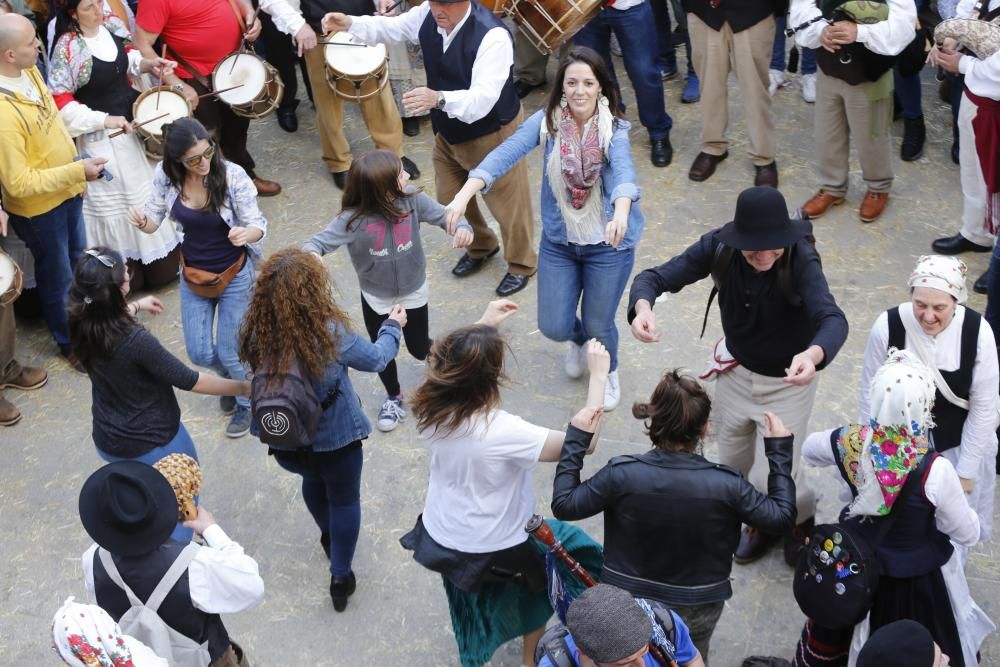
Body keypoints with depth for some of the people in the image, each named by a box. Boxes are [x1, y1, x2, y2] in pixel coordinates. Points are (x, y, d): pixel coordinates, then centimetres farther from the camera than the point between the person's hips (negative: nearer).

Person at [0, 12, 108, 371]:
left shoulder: (29, 72, -10)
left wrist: (76, 162, 12)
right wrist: (77, 171, -30)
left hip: (66, 191, 8)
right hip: (38, 208, -8)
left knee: (79, 264, 28)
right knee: (58, 277, 16)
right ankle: (70, 343, 40)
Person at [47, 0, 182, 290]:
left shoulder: (113, 24, -5)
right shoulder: (68, 48, -25)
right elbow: (60, 103, -25)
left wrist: (147, 64, -6)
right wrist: (104, 120, -26)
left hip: (132, 124, 8)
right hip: (100, 140, -8)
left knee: (146, 189, 22)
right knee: (114, 200, 3)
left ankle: (160, 259, 43)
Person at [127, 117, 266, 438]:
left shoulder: (232, 176, -25)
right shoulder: (166, 175, -16)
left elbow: (258, 226, -19)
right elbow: (155, 220, -4)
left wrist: (246, 234, -42)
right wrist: (143, 221, -28)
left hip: (234, 275, -4)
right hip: (193, 276, 4)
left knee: (230, 353, 6)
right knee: (200, 354, 12)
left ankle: (247, 401, 39)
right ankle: (232, 378, 48)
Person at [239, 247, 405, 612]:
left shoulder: (256, 333, -20)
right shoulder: (329, 333, -30)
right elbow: (375, 359, -11)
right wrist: (393, 326, 8)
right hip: (335, 438, -4)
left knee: (313, 479, 34)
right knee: (345, 499, 21)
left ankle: (328, 537, 58)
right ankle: (340, 577, 31)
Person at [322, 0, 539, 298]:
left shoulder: (492, 36, -36)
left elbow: (482, 99, -43)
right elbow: (393, 26, 3)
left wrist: (439, 99, -60)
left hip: (492, 133, -7)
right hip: (448, 130, 7)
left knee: (506, 202, 10)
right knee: (450, 197, 23)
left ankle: (521, 264, 37)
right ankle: (479, 247, 51)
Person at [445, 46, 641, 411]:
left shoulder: (613, 130, -19)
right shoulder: (547, 121, -14)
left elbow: (623, 172, -38)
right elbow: (506, 153, -27)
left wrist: (621, 215, -60)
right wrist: (464, 194, -44)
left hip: (608, 244, -2)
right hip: (558, 241, 2)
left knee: (598, 325, 8)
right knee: (554, 327, 8)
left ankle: (609, 371, 45)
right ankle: (579, 340, 48)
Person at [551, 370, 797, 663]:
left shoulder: (622, 475, -25)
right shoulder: (726, 485, -25)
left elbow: (563, 505, -13)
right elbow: (781, 517, -11)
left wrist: (575, 438, -7)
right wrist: (780, 449, -3)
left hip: (629, 604, 0)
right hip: (697, 610, 0)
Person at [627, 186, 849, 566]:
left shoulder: (800, 259, -32)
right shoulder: (719, 247, -22)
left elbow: (834, 320, -45)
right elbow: (656, 278, -22)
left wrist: (812, 355, -68)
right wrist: (642, 307, -46)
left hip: (787, 381, -4)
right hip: (736, 372, 4)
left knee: (772, 480, -3)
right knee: (736, 469, 18)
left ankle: (801, 520, 33)